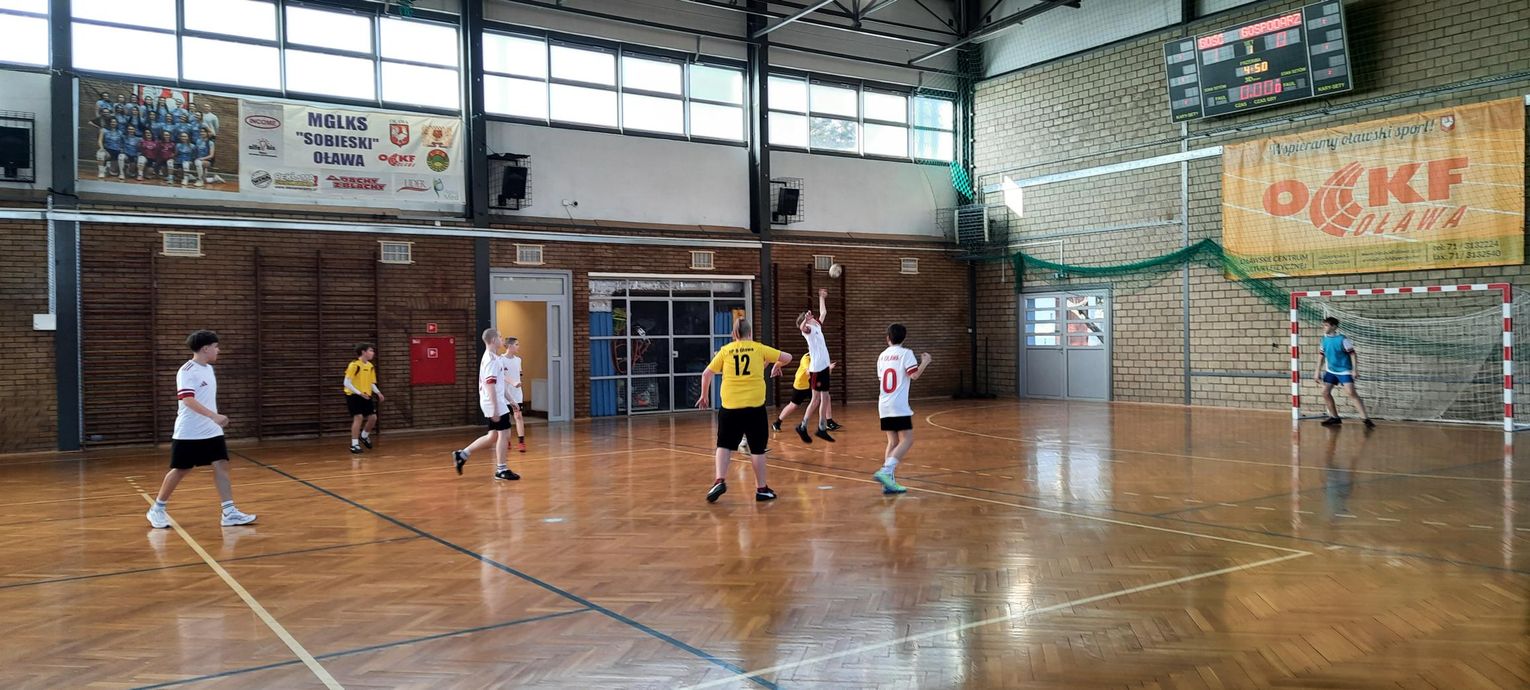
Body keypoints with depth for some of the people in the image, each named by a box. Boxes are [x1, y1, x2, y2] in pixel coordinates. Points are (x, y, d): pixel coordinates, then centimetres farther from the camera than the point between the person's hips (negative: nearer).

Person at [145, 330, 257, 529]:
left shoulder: (208, 369, 11)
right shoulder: (187, 371, -15)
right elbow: (188, 400, -26)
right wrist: (214, 416, -35)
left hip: (211, 431, 7)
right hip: (188, 434, -7)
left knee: (221, 465, -4)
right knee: (180, 470, 4)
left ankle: (229, 512, -5)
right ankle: (157, 509, 24)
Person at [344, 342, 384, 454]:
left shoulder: (370, 366, 7)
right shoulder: (354, 365, -16)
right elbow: (347, 383, -18)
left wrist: (378, 393, -1)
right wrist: (359, 393, -25)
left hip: (366, 396, 7)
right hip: (353, 395, -7)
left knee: (373, 417, 4)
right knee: (358, 417, -14)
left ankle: (364, 436, 31)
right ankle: (354, 445, -6)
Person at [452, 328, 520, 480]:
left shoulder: (489, 358, 15)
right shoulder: (492, 360, -16)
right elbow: (490, 386, -22)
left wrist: (509, 400, 28)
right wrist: (495, 408, -24)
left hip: (496, 403, 10)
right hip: (495, 404, -10)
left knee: (493, 436, 14)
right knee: (504, 434, -3)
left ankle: (462, 454, 18)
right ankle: (501, 470, 4)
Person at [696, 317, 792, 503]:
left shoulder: (725, 350, 6)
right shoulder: (758, 348, 4)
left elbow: (706, 374, 6)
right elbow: (787, 357, 11)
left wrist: (704, 396, 20)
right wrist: (777, 366, 32)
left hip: (730, 406, 1)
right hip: (755, 405, -1)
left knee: (724, 445, 14)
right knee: (757, 448, 9)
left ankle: (720, 481, -1)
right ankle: (761, 489, 15)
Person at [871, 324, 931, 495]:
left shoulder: (882, 356, 14)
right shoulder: (905, 353, -4)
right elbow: (914, 375, -14)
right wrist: (925, 362, 2)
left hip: (884, 406, 7)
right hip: (899, 406, -7)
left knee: (893, 442, 10)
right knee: (907, 440, -5)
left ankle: (888, 481, 3)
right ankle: (885, 471, -21)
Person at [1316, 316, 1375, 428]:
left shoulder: (1342, 339, -16)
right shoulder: (1325, 339, 3)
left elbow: (1352, 354, -13)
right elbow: (1321, 355, 12)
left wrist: (1354, 370, -19)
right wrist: (1318, 372, 12)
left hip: (1344, 370, -7)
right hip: (1331, 370, 7)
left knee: (1351, 393, -18)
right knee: (1325, 392, 2)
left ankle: (1366, 419, -15)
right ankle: (1335, 418, 16)